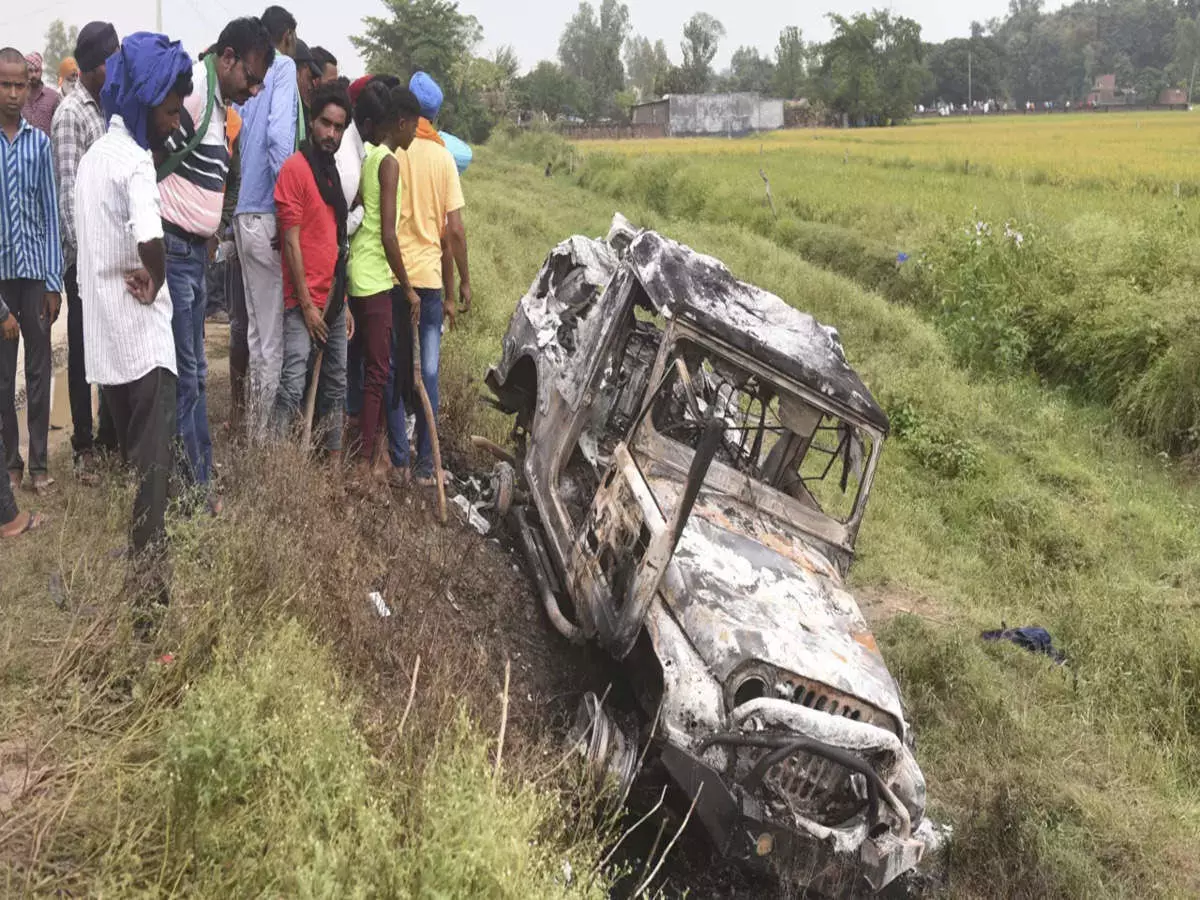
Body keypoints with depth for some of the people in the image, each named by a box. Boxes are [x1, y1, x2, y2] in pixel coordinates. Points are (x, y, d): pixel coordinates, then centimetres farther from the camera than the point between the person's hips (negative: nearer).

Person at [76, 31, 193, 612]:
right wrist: (155, 281, -15)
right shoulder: (134, 160, -17)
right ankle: (148, 584, 0)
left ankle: (124, 571, 29)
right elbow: (151, 240, -34)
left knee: (126, 458, 18)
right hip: (139, 335, -9)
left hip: (103, 336, 9)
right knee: (151, 469, -3)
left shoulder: (96, 154, 12)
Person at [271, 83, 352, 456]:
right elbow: (291, 242, -13)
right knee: (292, 388, -13)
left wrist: (344, 303, 15)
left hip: (333, 302, 8)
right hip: (304, 305, -8)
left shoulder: (331, 172, 15)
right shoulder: (295, 168, -9)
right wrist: (307, 305, -15)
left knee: (335, 387, 13)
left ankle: (334, 461, 21)